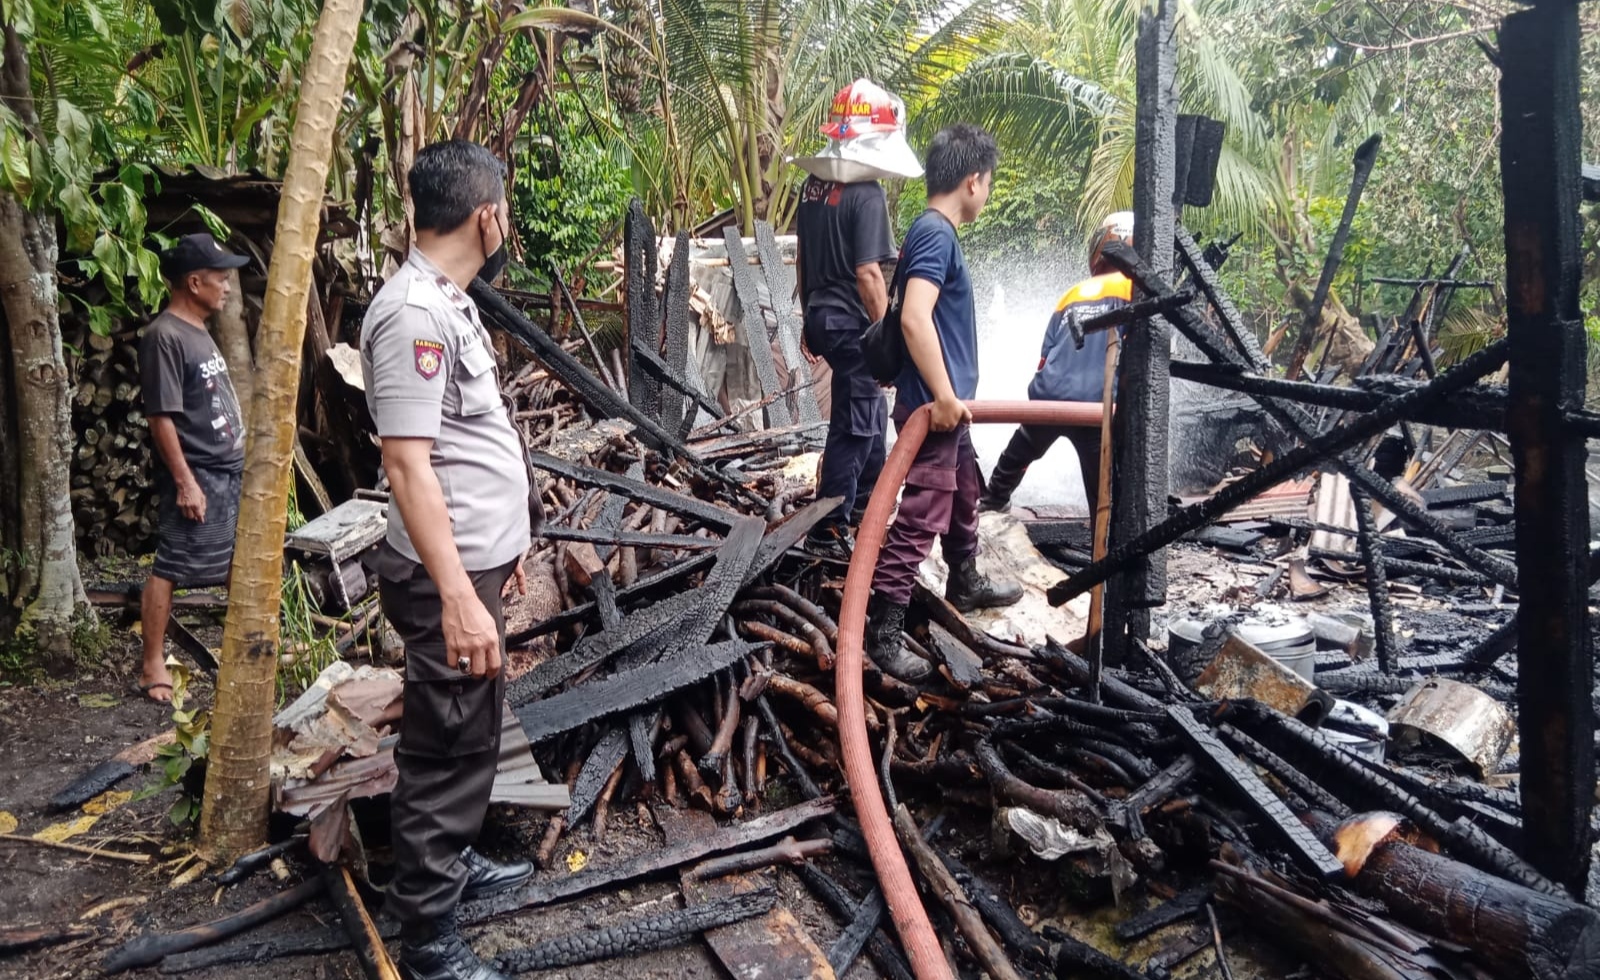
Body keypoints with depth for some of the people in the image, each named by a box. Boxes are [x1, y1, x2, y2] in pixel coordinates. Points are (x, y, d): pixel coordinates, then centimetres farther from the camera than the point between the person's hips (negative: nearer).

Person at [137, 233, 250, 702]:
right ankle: (153, 665, 3)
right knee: (169, 569, -3)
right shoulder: (164, 336, -15)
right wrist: (185, 481, -21)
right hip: (196, 475, -9)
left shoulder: (199, 331, 14)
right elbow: (161, 416, -19)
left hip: (232, 469, 10)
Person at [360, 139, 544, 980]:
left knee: (466, 739, 22)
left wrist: (502, 546, 24)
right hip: (450, 579, -10)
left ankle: (448, 863, 40)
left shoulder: (446, 303, 12)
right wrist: (458, 596, -29)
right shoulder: (413, 315, -20)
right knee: (447, 749, 0)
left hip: (475, 562, 10)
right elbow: (408, 467, -25)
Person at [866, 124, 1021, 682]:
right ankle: (881, 631, -3)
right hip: (933, 407, -10)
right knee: (923, 514, -8)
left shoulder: (934, 232, 12)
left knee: (966, 493, 25)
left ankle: (966, 585, 45)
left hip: (946, 405, 10)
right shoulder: (936, 234, -18)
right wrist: (943, 395, -25)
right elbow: (914, 319, -31)